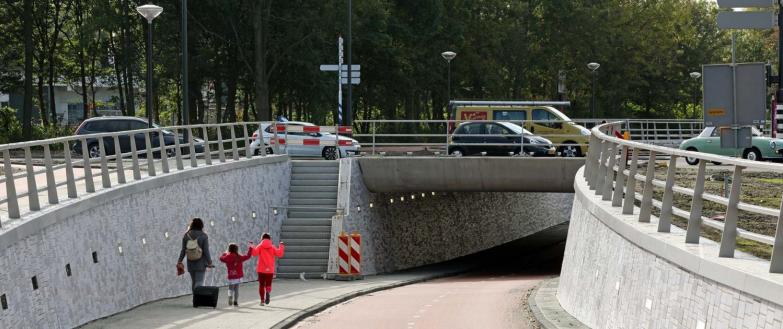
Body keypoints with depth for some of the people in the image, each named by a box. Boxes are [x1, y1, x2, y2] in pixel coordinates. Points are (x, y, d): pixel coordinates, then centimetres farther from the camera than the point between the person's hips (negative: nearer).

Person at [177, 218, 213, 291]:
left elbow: (183, 250, -1)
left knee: (193, 282, 17)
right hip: (200, 264, -4)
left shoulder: (186, 236, -1)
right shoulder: (203, 236, -10)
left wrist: (179, 262, 6)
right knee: (199, 282, -6)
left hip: (190, 264, 4)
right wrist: (209, 262, -2)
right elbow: (206, 251, -11)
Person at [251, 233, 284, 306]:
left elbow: (255, 253, -17)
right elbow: (279, 254, -4)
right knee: (268, 284, 10)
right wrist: (282, 246, 9)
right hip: (270, 270, 0)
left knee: (261, 285, 11)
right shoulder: (272, 247, 0)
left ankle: (262, 300, 4)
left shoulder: (260, 246, -2)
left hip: (261, 269, 0)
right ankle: (267, 292, -24)